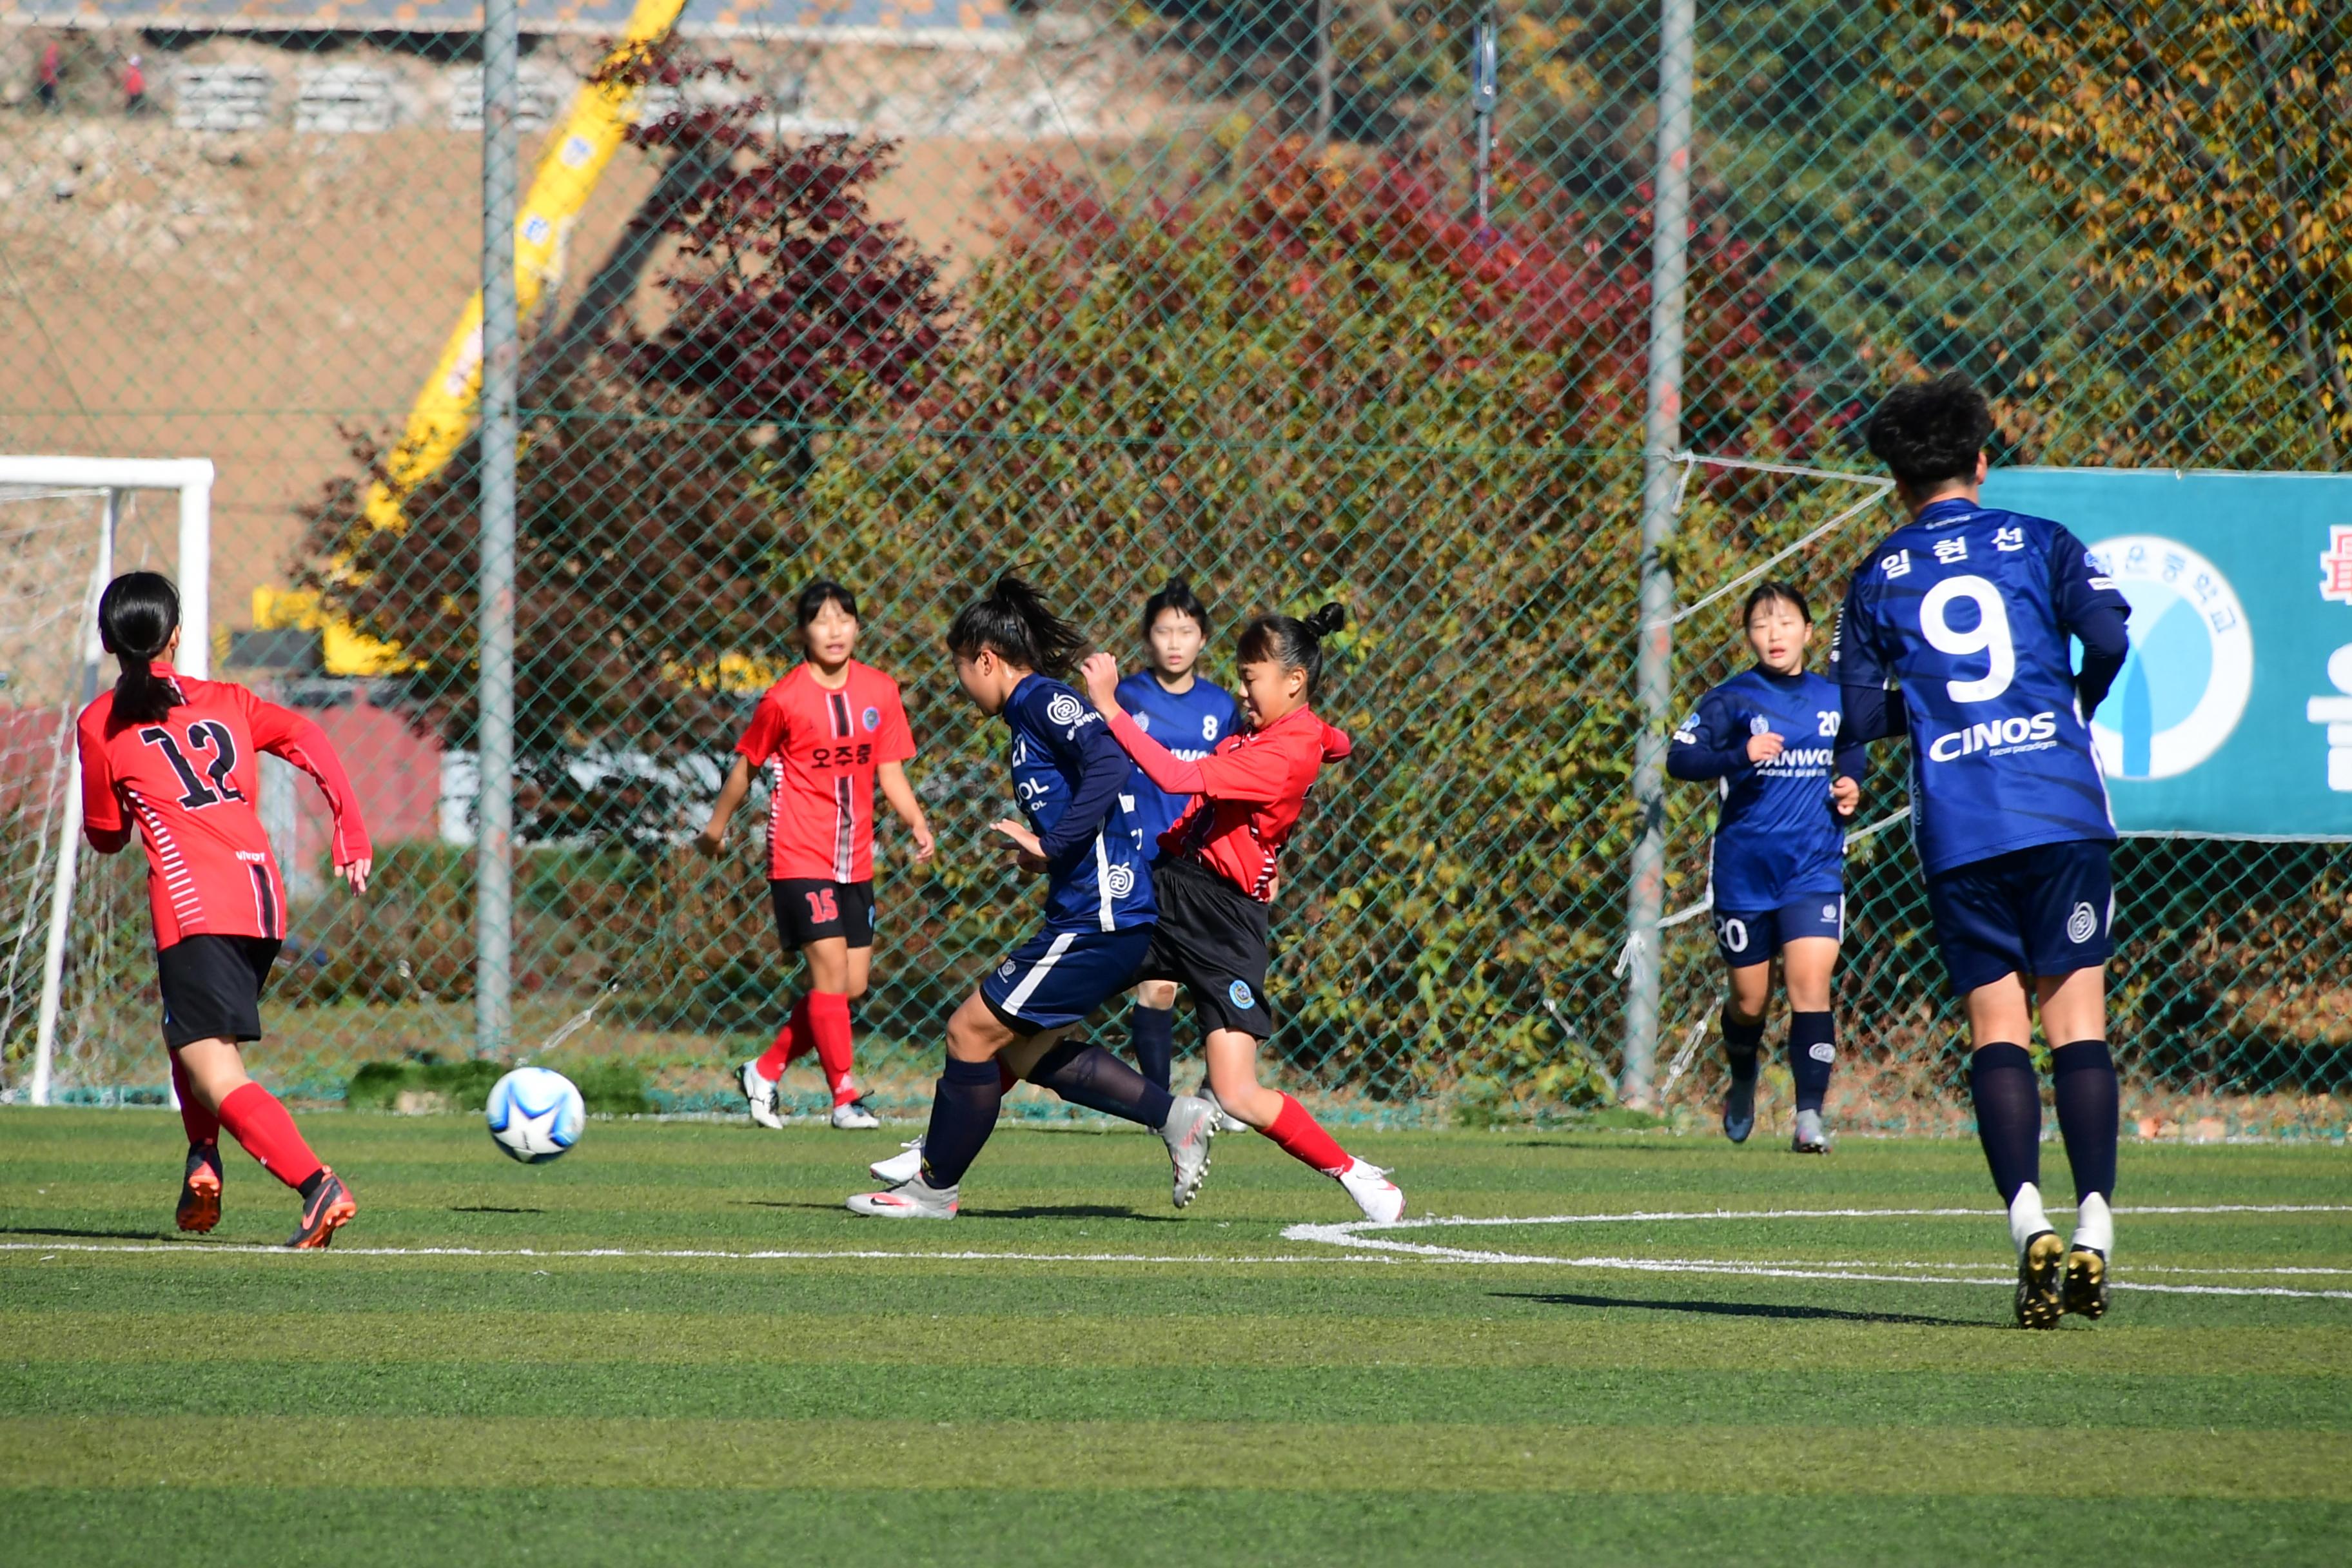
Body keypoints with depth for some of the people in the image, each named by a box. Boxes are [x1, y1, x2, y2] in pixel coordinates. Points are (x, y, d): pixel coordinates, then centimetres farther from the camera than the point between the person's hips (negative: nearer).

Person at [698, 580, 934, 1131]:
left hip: (855, 862, 5)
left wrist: (917, 823, -9)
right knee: (831, 968, -14)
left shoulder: (880, 693, 4)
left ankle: (765, 1072, 21)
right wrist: (716, 828, 13)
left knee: (853, 984, 5)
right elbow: (746, 766, 4)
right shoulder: (785, 699, -9)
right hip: (800, 857, -5)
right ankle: (846, 1097, -9)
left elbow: (890, 773, 8)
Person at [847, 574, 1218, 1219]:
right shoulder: (1033, 709, 19)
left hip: (1096, 921, -10)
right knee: (1026, 1051, 18)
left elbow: (1108, 764, -26)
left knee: (973, 1031, -2)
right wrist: (1042, 849, 9)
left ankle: (934, 1188, 9)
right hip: (1095, 917, 10)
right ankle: (1175, 1116, 16)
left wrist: (1053, 846, -24)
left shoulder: (1044, 701, -10)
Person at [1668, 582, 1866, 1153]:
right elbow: (1680, 758, -16)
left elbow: (1851, 751, 27)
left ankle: (1810, 1115, -16)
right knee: (1750, 1001, 9)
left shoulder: (1833, 700, 7)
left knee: (1811, 983, -16)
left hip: (1814, 870, 1)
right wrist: (1739, 756, -33)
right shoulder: (1733, 699, -4)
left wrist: (1851, 786, 5)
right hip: (1744, 870, -1)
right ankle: (1743, 1084, 40)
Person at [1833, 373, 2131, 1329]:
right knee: (2077, 1013, 1)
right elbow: (2107, 635, -7)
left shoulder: (1877, 579, 10)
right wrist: (2078, 705, 14)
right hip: (2062, 809, 0)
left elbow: (1859, 718, 6)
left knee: (1994, 1024, 3)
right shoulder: (2040, 543, 7)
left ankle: (2026, 1214, -17)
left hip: (1957, 827, 1)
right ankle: (2094, 1229, -10)